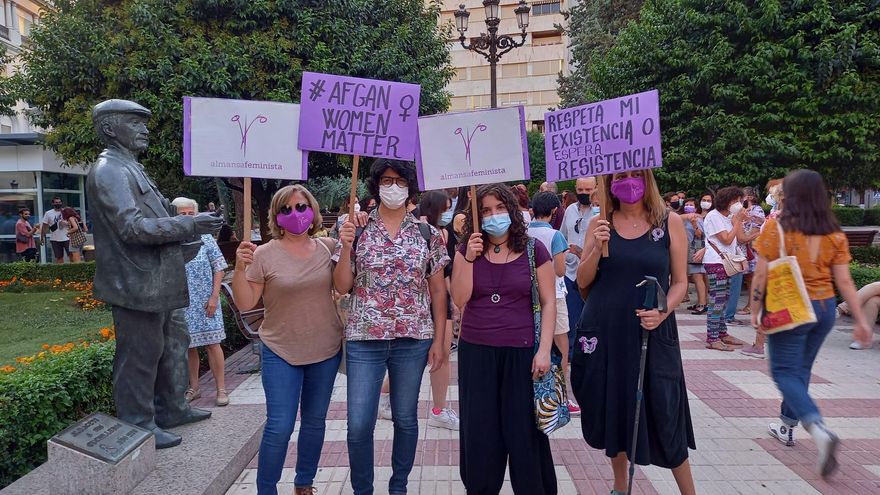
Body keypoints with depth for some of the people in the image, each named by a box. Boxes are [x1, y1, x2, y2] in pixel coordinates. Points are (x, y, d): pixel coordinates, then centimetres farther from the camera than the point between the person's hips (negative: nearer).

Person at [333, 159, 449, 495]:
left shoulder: (427, 234, 3)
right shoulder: (356, 230, 2)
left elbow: (438, 291, 5)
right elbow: (342, 288, 1)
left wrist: (439, 339, 1)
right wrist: (346, 248, -12)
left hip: (414, 339, 1)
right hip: (364, 339, 0)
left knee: (405, 418, 12)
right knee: (359, 425, 1)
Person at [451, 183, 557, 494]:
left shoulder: (533, 250, -1)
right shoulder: (466, 251, 5)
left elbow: (548, 303, -1)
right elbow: (460, 299, -4)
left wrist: (544, 350, -9)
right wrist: (470, 258, -13)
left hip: (521, 352, -2)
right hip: (476, 352, 2)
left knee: (525, 434, 6)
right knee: (480, 434, 11)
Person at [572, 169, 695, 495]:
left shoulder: (670, 222, -1)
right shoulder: (599, 224, 3)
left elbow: (680, 281, 1)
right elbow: (583, 282, 3)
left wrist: (663, 311, -16)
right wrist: (597, 248, -14)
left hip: (652, 333, -2)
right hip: (604, 331, 2)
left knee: (662, 415, 3)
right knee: (612, 410, 12)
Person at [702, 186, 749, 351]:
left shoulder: (729, 217, 17)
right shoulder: (714, 216, -10)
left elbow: (741, 239, 11)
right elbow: (727, 239, -16)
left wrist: (738, 220, 3)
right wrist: (738, 221, -9)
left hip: (726, 262, 10)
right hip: (715, 262, -9)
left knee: (724, 299, 12)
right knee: (717, 300, -11)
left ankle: (722, 334, 20)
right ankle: (712, 339, -9)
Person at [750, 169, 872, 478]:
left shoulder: (776, 227, -11)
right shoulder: (835, 233, 1)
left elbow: (761, 275, -12)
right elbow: (844, 281, 0)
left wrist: (755, 310, -3)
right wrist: (860, 319, 5)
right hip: (825, 307, 5)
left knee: (785, 372, 1)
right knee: (801, 368, 19)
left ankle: (820, 431, -19)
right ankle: (787, 426, 32)